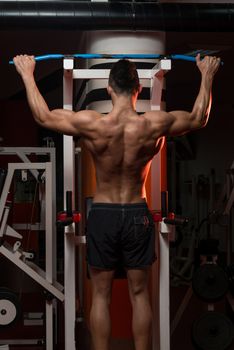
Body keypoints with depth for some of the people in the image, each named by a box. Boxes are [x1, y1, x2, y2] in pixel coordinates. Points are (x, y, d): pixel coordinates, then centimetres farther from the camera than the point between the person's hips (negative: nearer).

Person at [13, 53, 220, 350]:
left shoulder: (91, 125, -17)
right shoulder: (155, 125, -14)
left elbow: (42, 116, -1)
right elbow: (199, 118, 5)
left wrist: (27, 74, 11)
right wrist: (207, 76, 17)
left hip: (103, 215, -1)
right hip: (138, 215, 1)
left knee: (101, 296, 10)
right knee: (139, 294, 12)